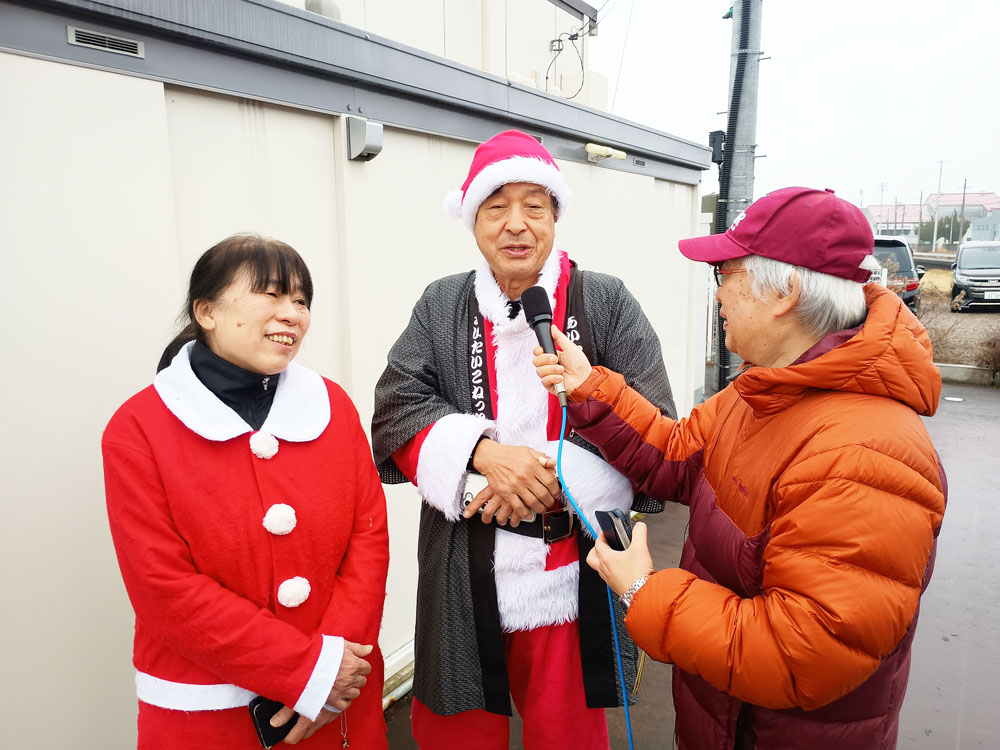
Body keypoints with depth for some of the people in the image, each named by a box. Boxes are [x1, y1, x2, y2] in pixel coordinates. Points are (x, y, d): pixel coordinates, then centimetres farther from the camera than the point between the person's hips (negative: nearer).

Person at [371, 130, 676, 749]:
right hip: (464, 579, 2)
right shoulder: (442, 305, 5)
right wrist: (485, 452, -20)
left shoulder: (607, 302, -1)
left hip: (574, 577, -1)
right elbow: (396, 412, -4)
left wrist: (550, 474, -18)